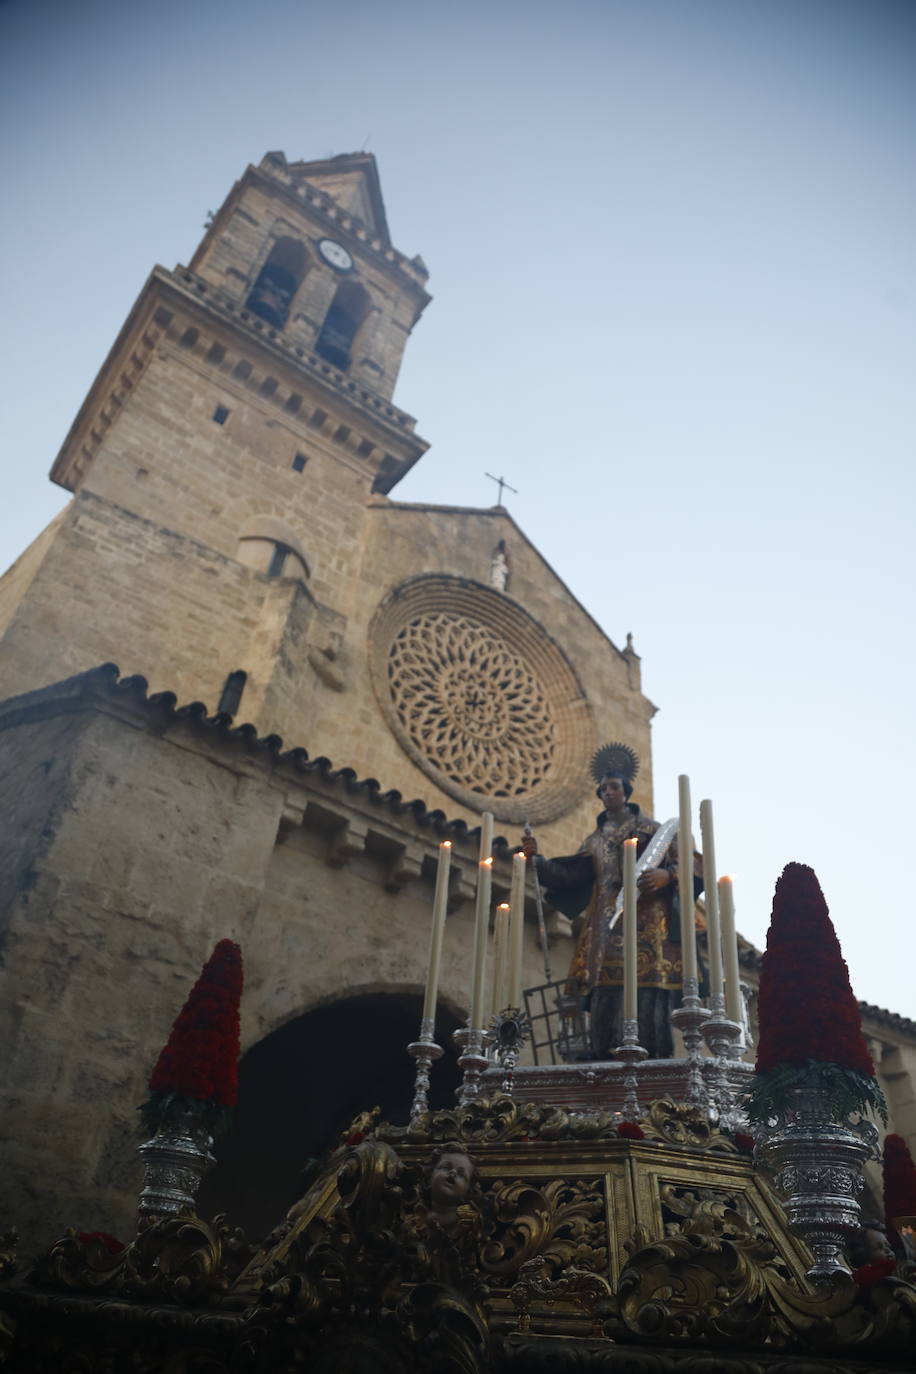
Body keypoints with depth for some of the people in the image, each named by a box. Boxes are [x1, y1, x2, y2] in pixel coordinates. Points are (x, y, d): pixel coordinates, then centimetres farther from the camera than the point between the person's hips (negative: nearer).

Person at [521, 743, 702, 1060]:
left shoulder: (651, 828, 10)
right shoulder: (595, 840, 22)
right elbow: (569, 874, 12)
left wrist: (666, 875, -18)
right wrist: (538, 859, -2)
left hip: (646, 923, -4)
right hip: (608, 925, 4)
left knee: (646, 994, -13)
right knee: (607, 997, -4)